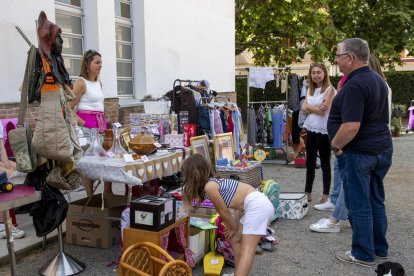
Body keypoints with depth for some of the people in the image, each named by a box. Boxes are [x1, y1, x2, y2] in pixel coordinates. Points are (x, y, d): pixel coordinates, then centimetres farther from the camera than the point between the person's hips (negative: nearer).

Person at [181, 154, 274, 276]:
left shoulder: (209, 186, -13)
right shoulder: (212, 183, 13)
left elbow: (223, 212, -4)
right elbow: (224, 210, 18)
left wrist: (234, 229, 10)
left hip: (257, 205, -9)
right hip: (256, 204, 9)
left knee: (247, 250, -13)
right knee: (235, 241, 18)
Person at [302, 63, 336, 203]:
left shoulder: (330, 89, -9)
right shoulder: (310, 90, 11)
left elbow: (323, 111, -18)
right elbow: (304, 109, 1)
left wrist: (309, 107, -6)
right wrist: (316, 108, -12)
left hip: (324, 131, -6)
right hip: (311, 130, 7)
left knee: (325, 164, 3)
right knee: (310, 162, 13)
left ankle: (326, 195, 11)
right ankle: (308, 193, 23)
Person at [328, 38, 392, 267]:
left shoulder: (354, 85, -21)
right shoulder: (377, 79, 10)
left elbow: (351, 127, -29)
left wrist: (335, 145, -13)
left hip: (358, 153, -9)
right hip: (381, 149, 10)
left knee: (359, 205, 3)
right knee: (376, 202, 18)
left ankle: (363, 254, 15)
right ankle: (379, 248, 30)